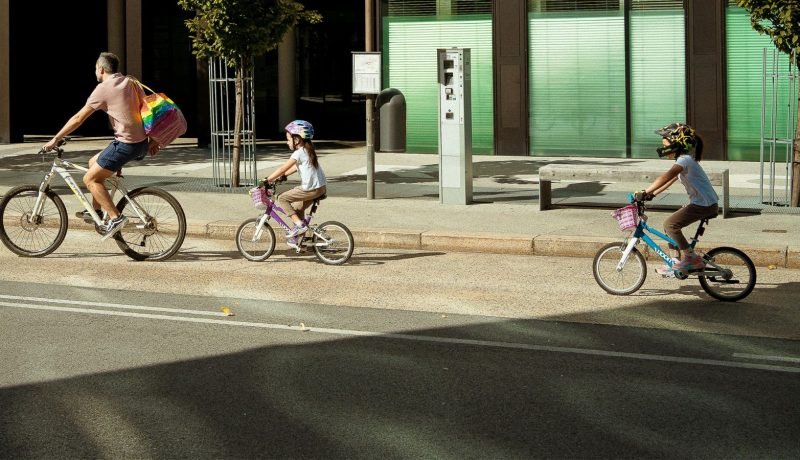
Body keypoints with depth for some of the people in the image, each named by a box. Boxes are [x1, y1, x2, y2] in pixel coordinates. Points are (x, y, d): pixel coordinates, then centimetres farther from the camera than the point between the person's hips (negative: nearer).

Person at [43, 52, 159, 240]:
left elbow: (78, 118, -6)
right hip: (142, 143, 8)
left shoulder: (103, 89, -8)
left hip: (126, 144, -8)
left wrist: (55, 139, 1)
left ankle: (115, 218, -6)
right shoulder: (131, 83, 13)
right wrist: (153, 140, 20)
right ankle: (96, 211, 29)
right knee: (94, 162, 24)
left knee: (90, 179, 1)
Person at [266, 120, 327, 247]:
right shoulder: (308, 151, 16)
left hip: (311, 189, -10)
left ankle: (299, 224, -9)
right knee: (297, 209, 21)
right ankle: (298, 238, 24)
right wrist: (282, 176, 21)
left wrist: (267, 180, -10)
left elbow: (283, 168, -15)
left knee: (282, 198, -6)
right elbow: (296, 167, 25)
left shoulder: (299, 153, -13)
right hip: (321, 187, 10)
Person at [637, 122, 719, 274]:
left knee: (670, 224, -15)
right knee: (670, 225, 10)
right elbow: (670, 180, 18)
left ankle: (688, 258, -7)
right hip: (701, 203, 10)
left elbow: (666, 177, -30)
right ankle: (681, 259, 16)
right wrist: (653, 193, 8)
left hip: (705, 205, -10)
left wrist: (646, 192, -32)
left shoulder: (684, 160, -17)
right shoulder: (684, 160, 16)